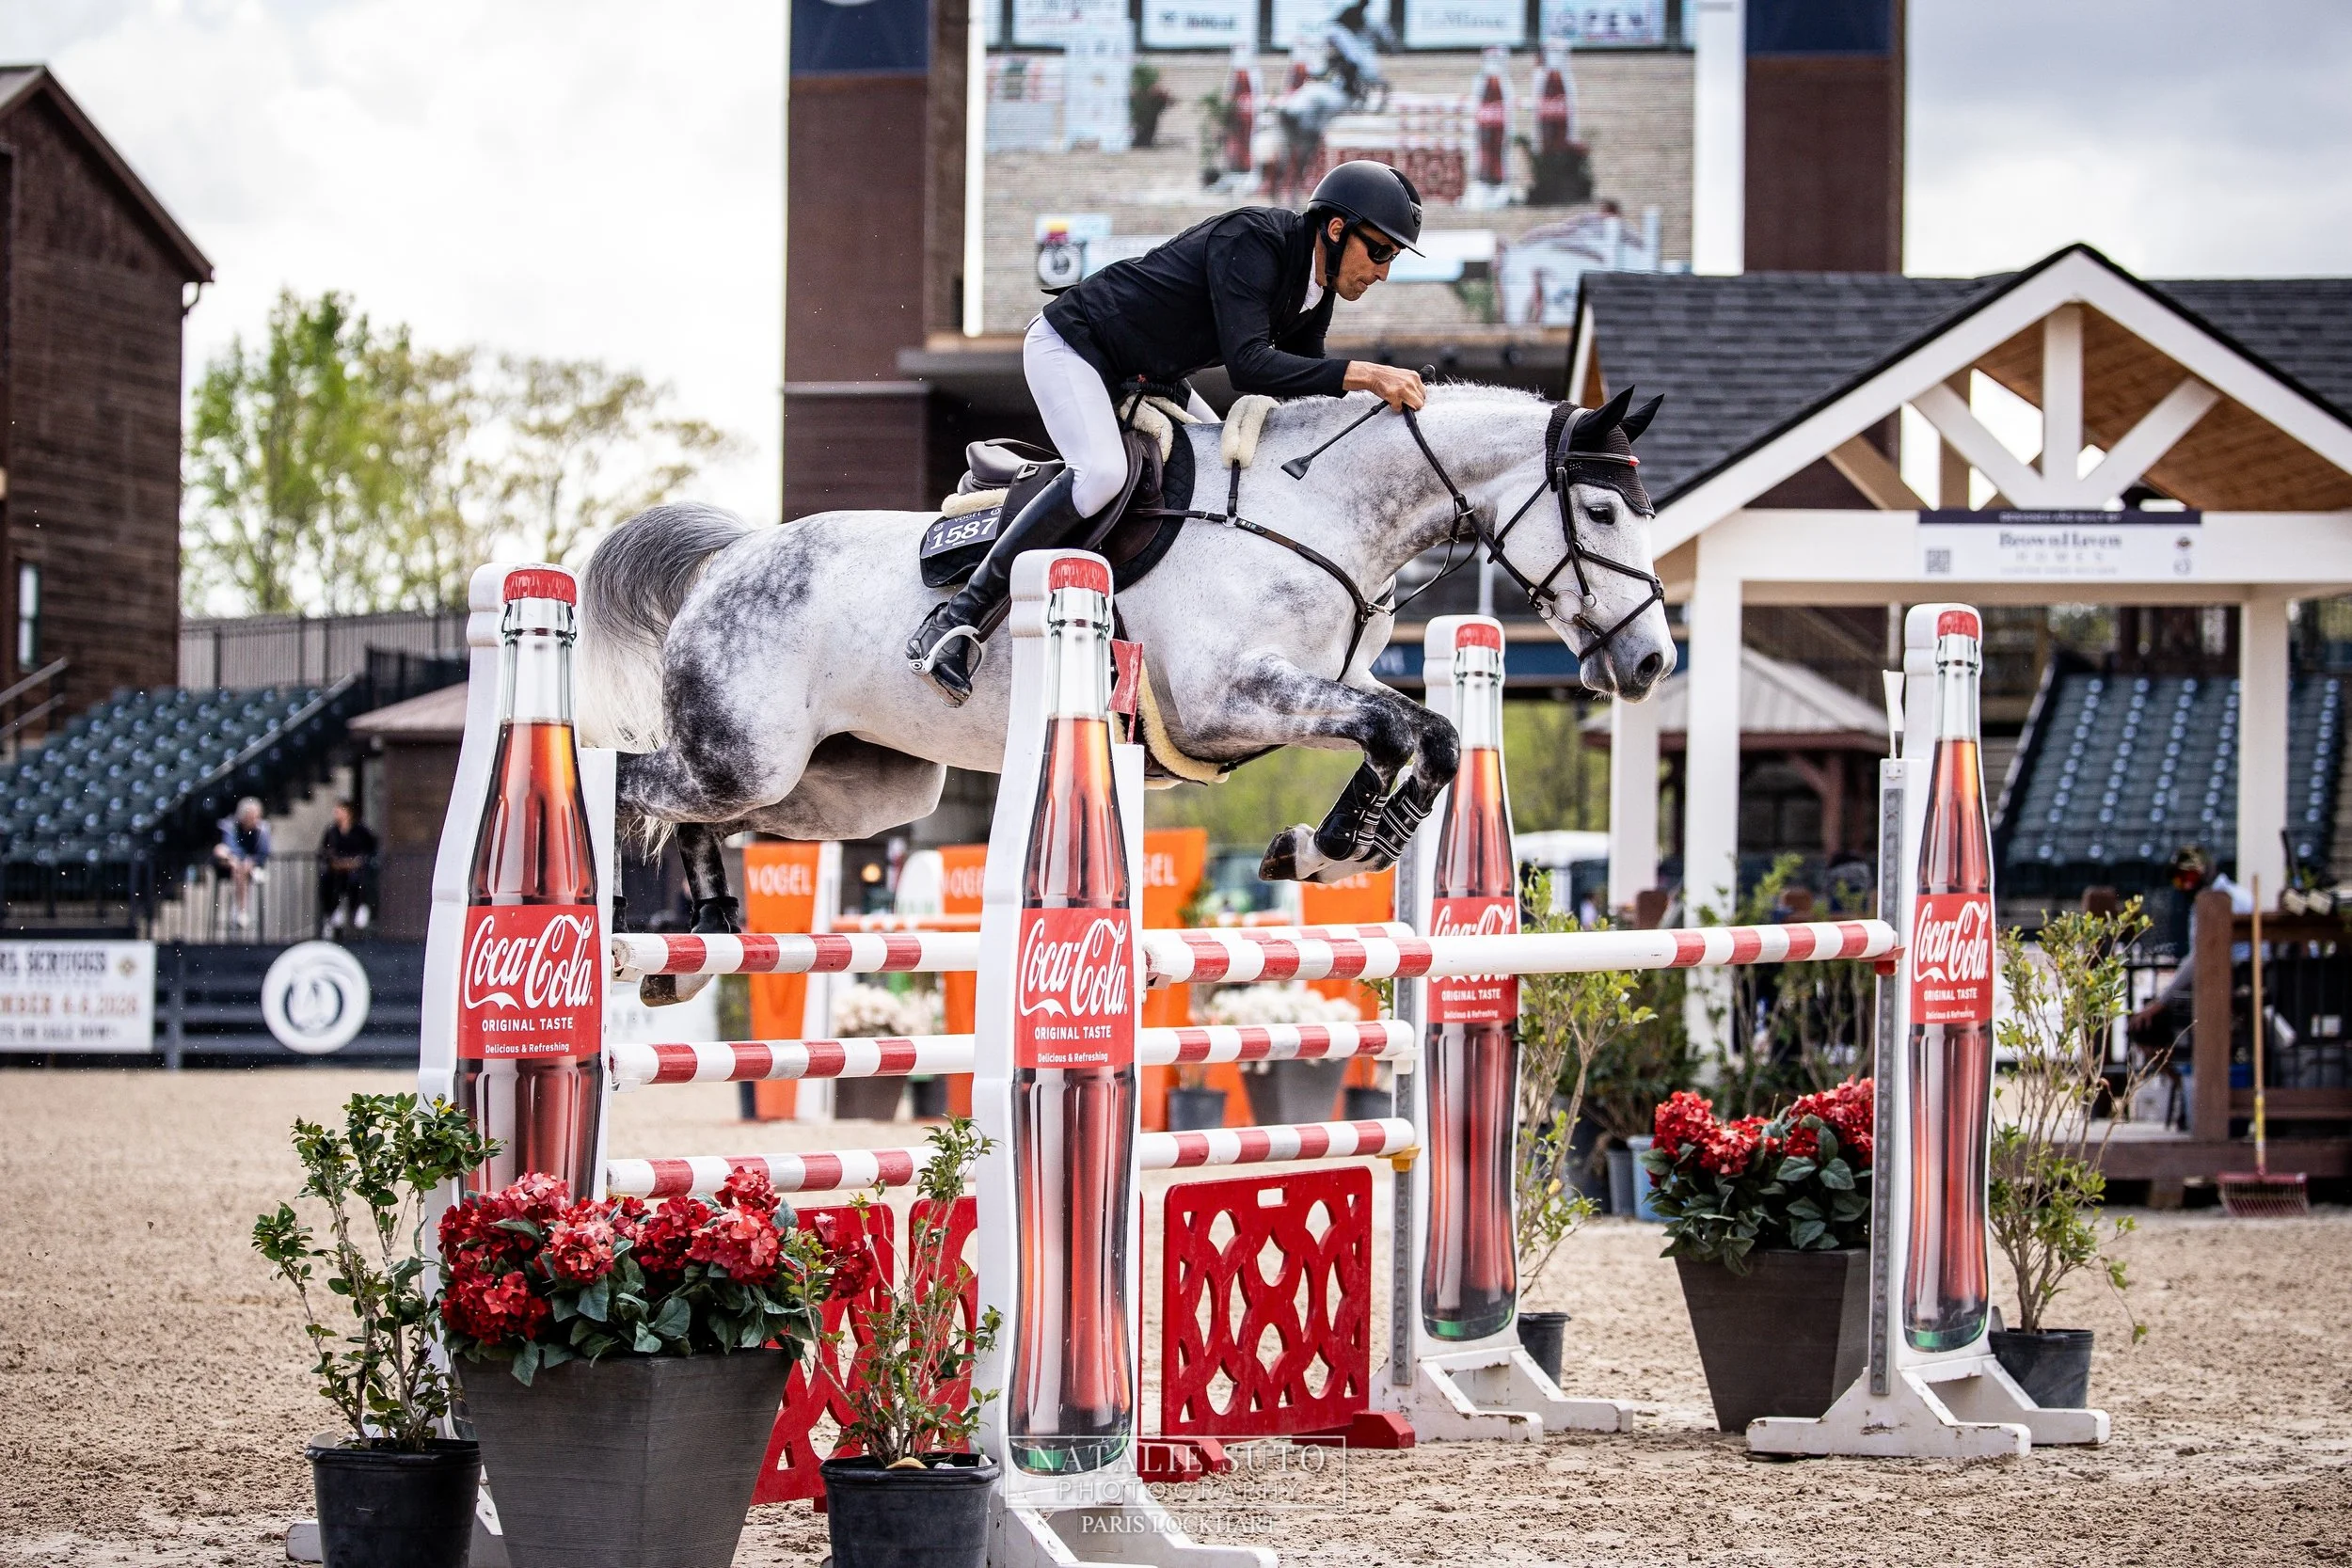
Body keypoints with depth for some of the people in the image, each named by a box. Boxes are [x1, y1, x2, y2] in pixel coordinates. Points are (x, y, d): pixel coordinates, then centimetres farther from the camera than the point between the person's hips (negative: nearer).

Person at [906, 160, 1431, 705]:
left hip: (1141, 377, 10)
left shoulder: (1318, 295, 1)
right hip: (1066, 347, -10)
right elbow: (1247, 365, -38)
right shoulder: (1251, 240, -27)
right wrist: (1364, 374, -41)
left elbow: (1301, 395, 8)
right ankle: (956, 620, -30)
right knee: (1101, 473, -32)